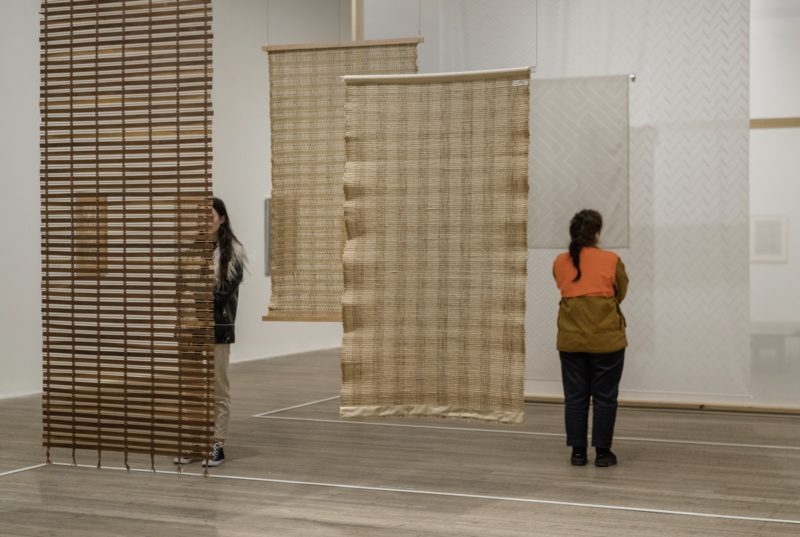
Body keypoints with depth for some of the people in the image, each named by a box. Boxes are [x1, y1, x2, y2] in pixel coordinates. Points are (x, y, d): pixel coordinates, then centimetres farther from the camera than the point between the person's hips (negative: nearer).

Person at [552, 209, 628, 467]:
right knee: (604, 397, 6)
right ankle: (602, 452, 10)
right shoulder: (611, 260, -6)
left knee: (575, 396, 9)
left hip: (570, 339, 3)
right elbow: (621, 292, 7)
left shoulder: (560, 262, 2)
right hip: (606, 339, -3)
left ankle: (578, 452, 12)